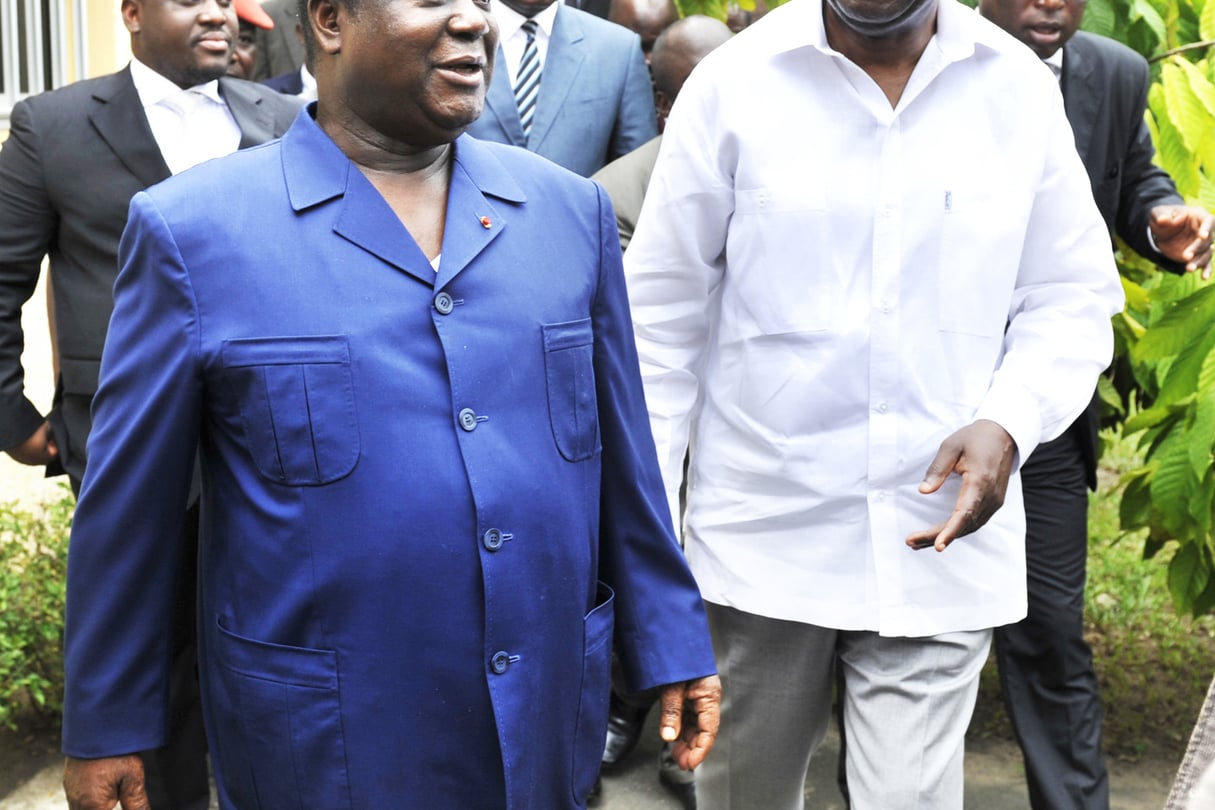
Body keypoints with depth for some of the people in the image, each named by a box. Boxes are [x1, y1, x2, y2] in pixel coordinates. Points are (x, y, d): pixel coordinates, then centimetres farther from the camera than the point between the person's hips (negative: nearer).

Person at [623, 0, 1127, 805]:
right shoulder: (733, 81, -4)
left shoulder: (1019, 88, 0)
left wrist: (1009, 422, -13)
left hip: (939, 541, 0)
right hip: (758, 533, 0)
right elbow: (662, 313, 0)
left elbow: (1073, 299, 7)